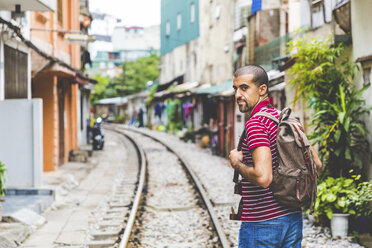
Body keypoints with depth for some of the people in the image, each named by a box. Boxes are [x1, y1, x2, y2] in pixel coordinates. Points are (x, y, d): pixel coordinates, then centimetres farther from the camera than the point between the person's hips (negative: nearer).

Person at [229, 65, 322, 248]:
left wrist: (237, 163, -12)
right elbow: (316, 164, 14)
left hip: (261, 223, -8)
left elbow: (263, 177, -28)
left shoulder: (255, 123, -17)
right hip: (293, 218, 8)